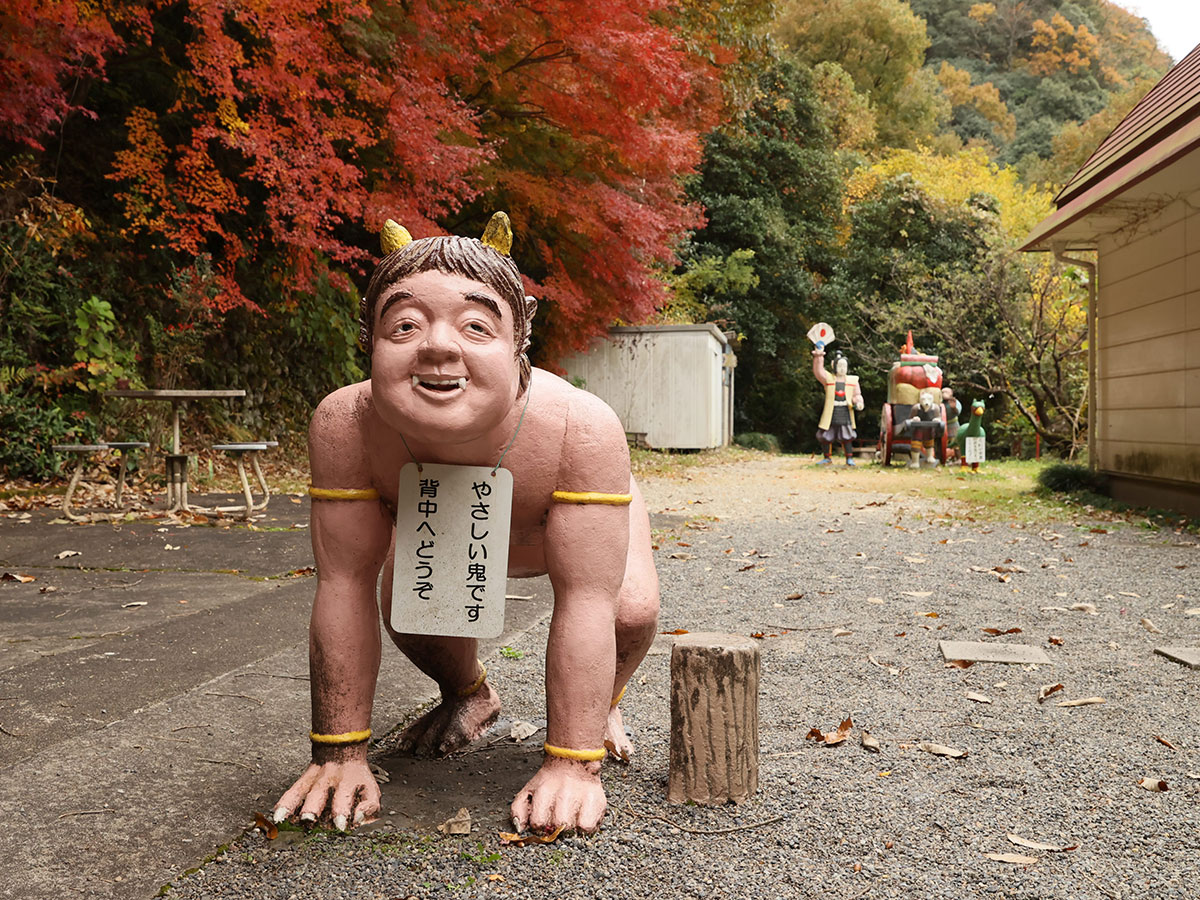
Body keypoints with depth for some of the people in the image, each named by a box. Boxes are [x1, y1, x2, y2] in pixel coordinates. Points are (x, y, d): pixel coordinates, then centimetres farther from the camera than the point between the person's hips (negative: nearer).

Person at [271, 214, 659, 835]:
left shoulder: (583, 430, -46)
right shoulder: (344, 426, -39)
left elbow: (585, 599, -40)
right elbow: (344, 584, -31)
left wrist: (572, 765, -37)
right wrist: (339, 754, -27)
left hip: (576, 515, -2)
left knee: (632, 611, -22)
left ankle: (601, 708, 14)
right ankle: (470, 696, 24)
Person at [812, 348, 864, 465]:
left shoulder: (852, 380, 10)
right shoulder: (828, 379, 5)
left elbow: (856, 395, 12)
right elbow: (818, 371, -11)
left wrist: (857, 403, -11)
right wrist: (818, 356, -27)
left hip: (845, 412, 0)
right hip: (831, 413, 0)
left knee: (846, 437, -4)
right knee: (825, 437, 3)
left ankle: (849, 458, 7)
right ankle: (827, 458, 18)